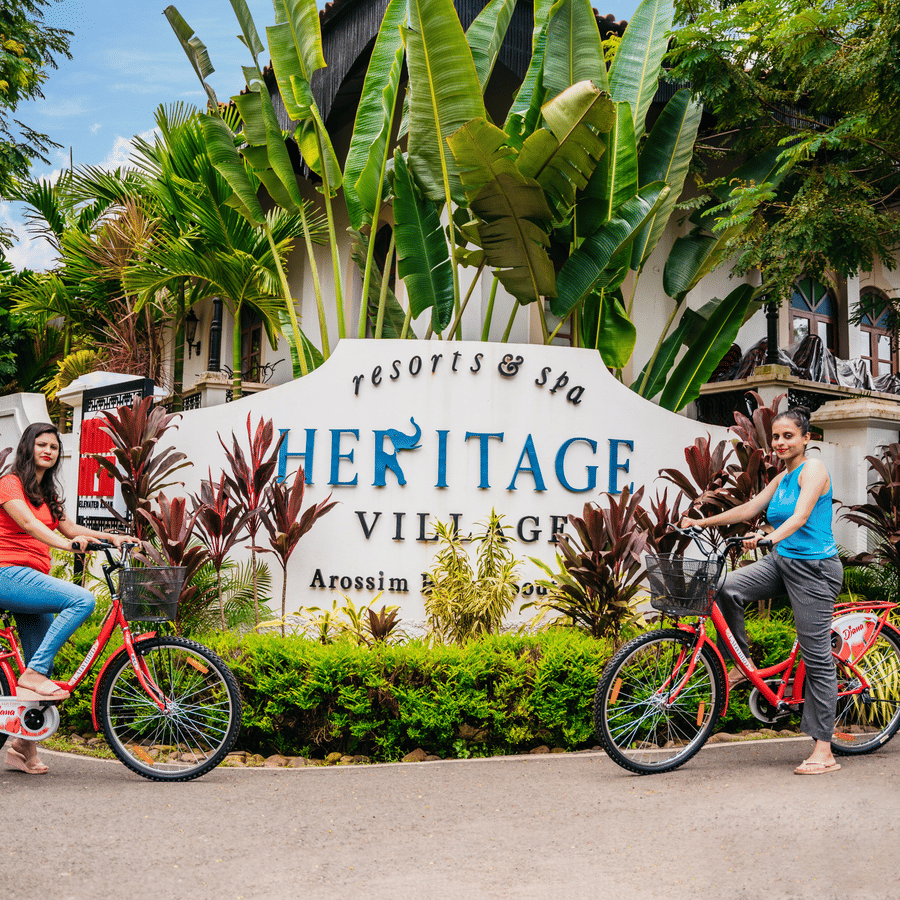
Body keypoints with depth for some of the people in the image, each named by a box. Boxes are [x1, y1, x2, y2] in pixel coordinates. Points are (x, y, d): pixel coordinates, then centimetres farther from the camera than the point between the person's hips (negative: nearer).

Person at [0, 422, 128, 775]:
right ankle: (33, 673, -21)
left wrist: (112, 537, 2)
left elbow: (69, 528, 16)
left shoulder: (47, 494, 22)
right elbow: (29, 524, -20)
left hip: (32, 579, 9)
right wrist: (68, 545, -36)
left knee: (43, 668, 5)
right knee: (82, 599, -29)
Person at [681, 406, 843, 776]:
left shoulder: (813, 469, -11)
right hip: (781, 562, 8)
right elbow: (748, 509, 17)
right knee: (726, 588, -15)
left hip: (814, 568, -8)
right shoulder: (781, 478, 15)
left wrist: (769, 538, -43)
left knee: (817, 657, -4)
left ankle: (824, 751, 2)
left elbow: (800, 516, -26)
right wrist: (701, 522, 12)